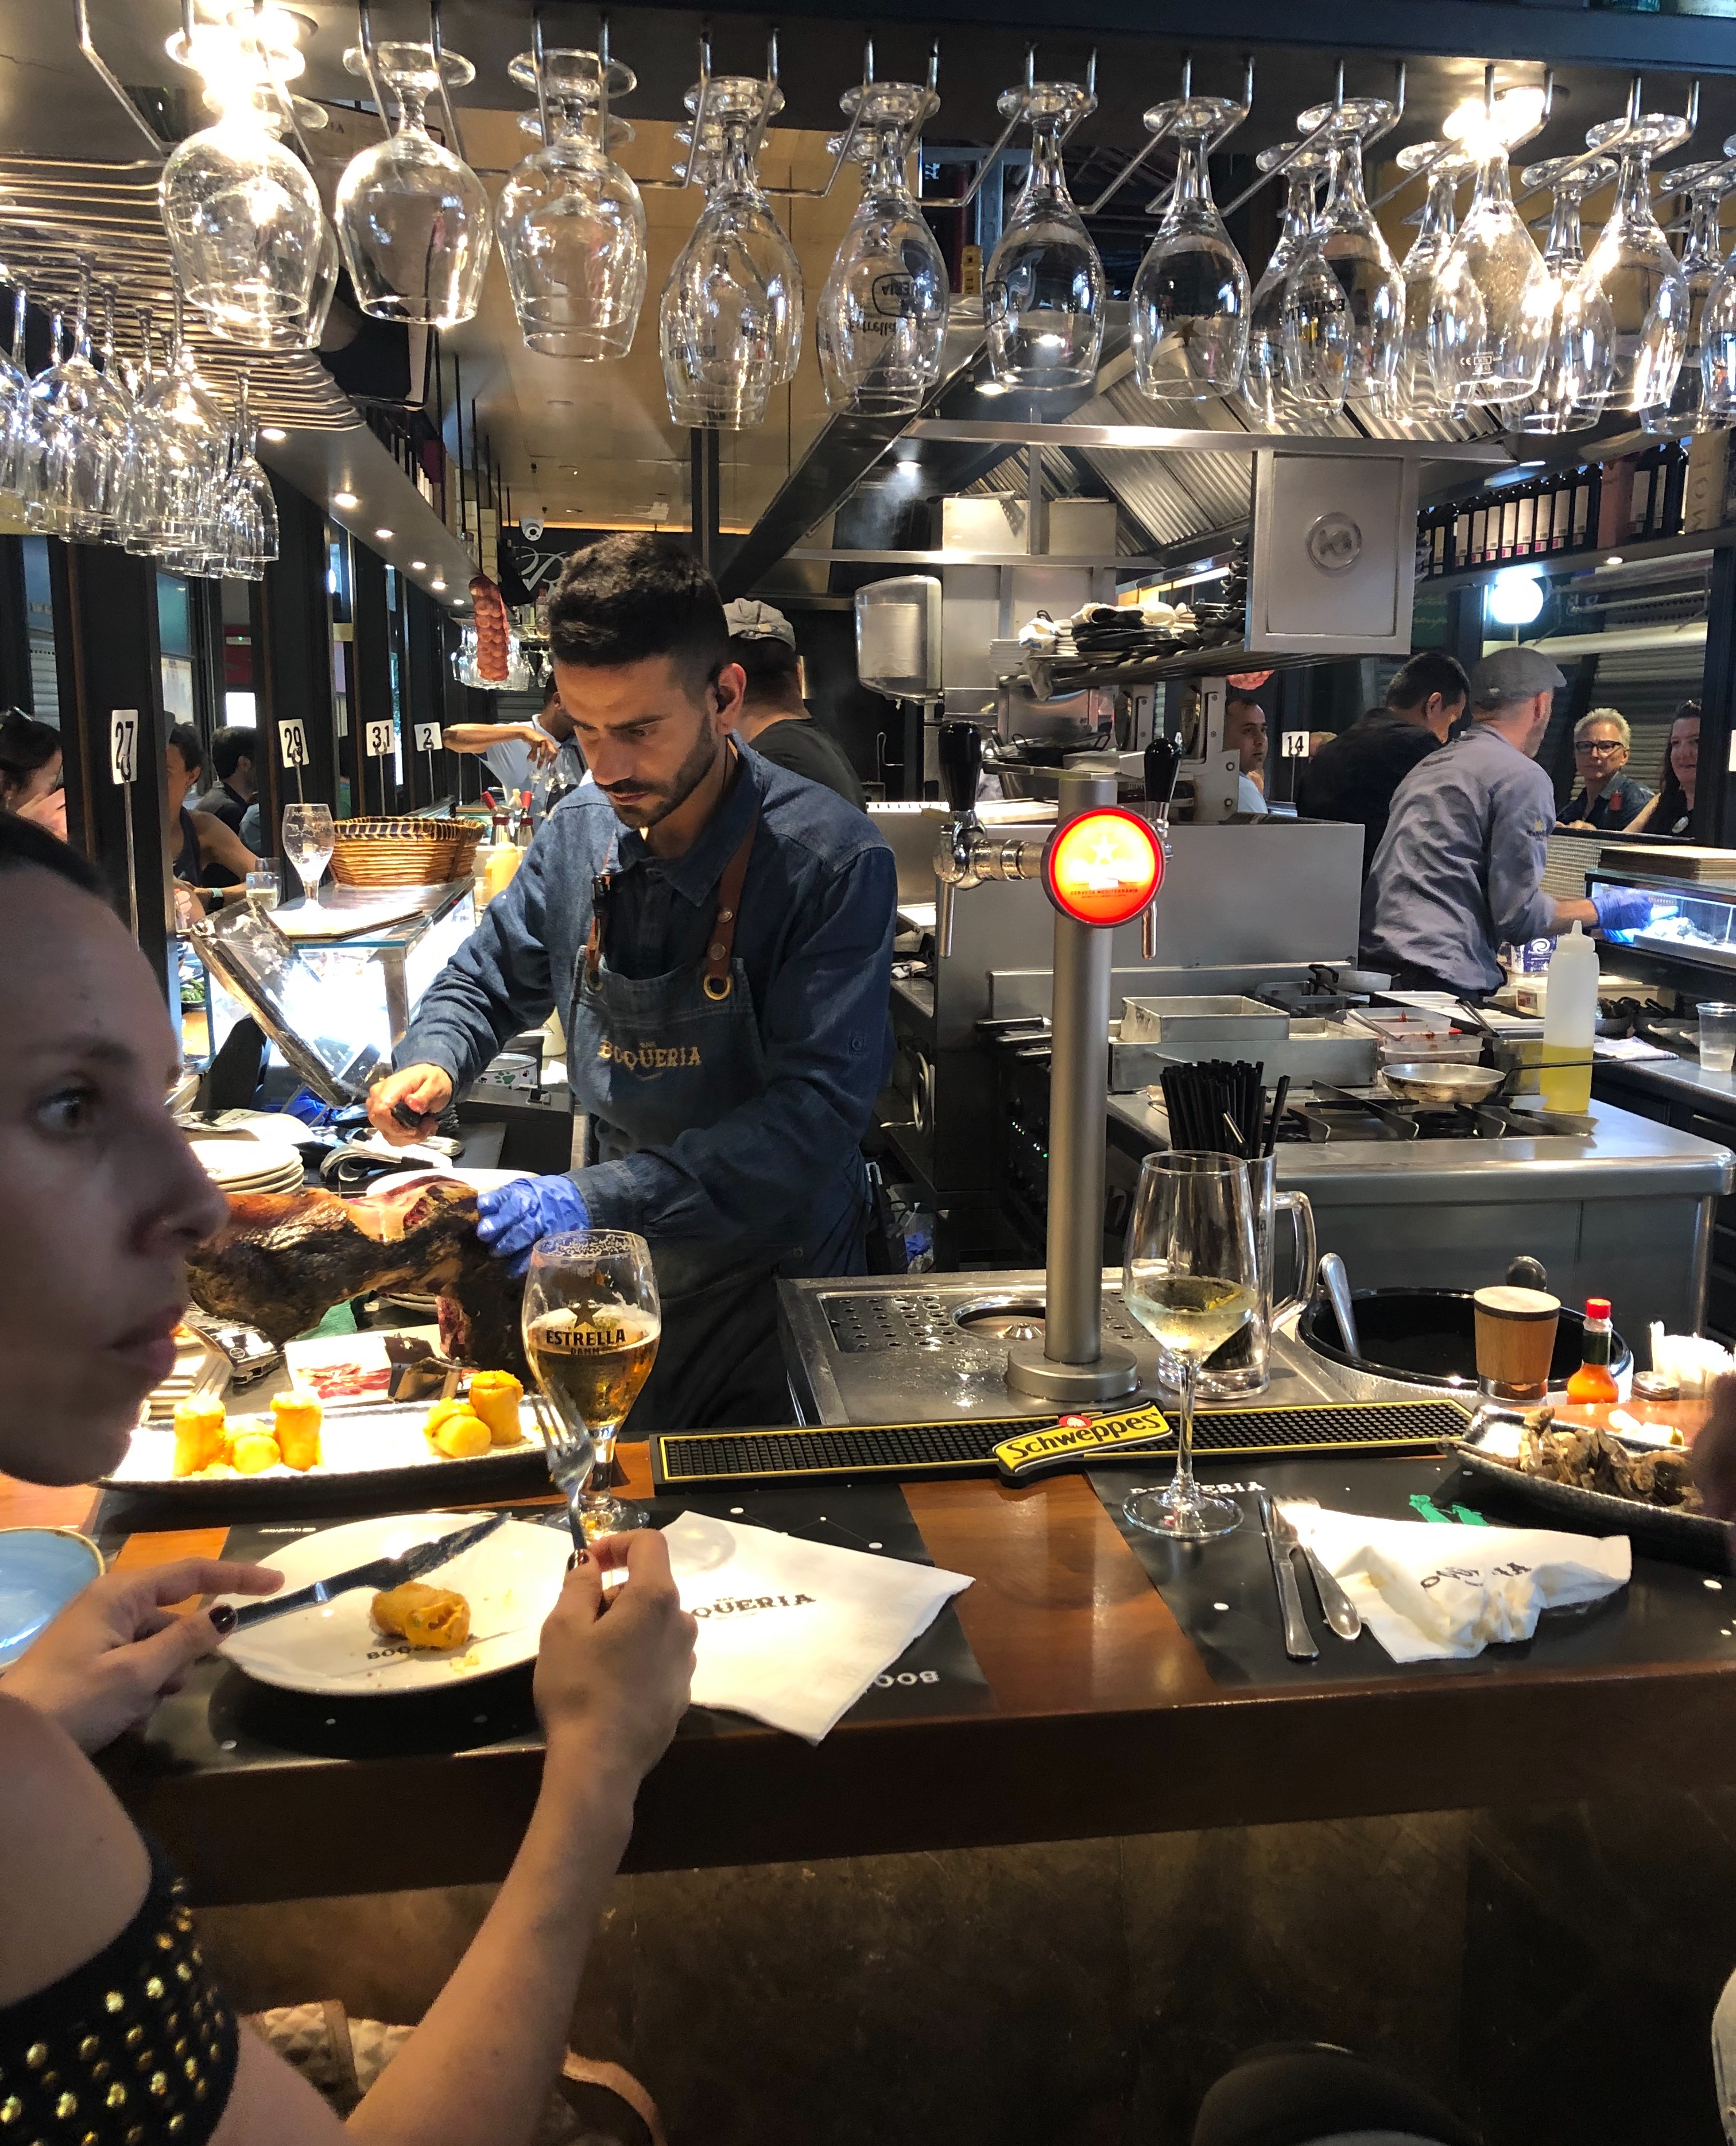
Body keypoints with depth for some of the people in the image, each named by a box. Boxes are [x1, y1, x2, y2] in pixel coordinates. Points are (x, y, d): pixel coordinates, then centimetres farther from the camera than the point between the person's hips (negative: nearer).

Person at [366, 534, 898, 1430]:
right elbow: (486, 982, 12)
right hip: (613, 1260, 5)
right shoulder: (577, 833, -5)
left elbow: (818, 1106, -28)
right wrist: (432, 1062, -10)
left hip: (772, 1272, -4)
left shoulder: (832, 859, -22)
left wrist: (604, 1197, -34)